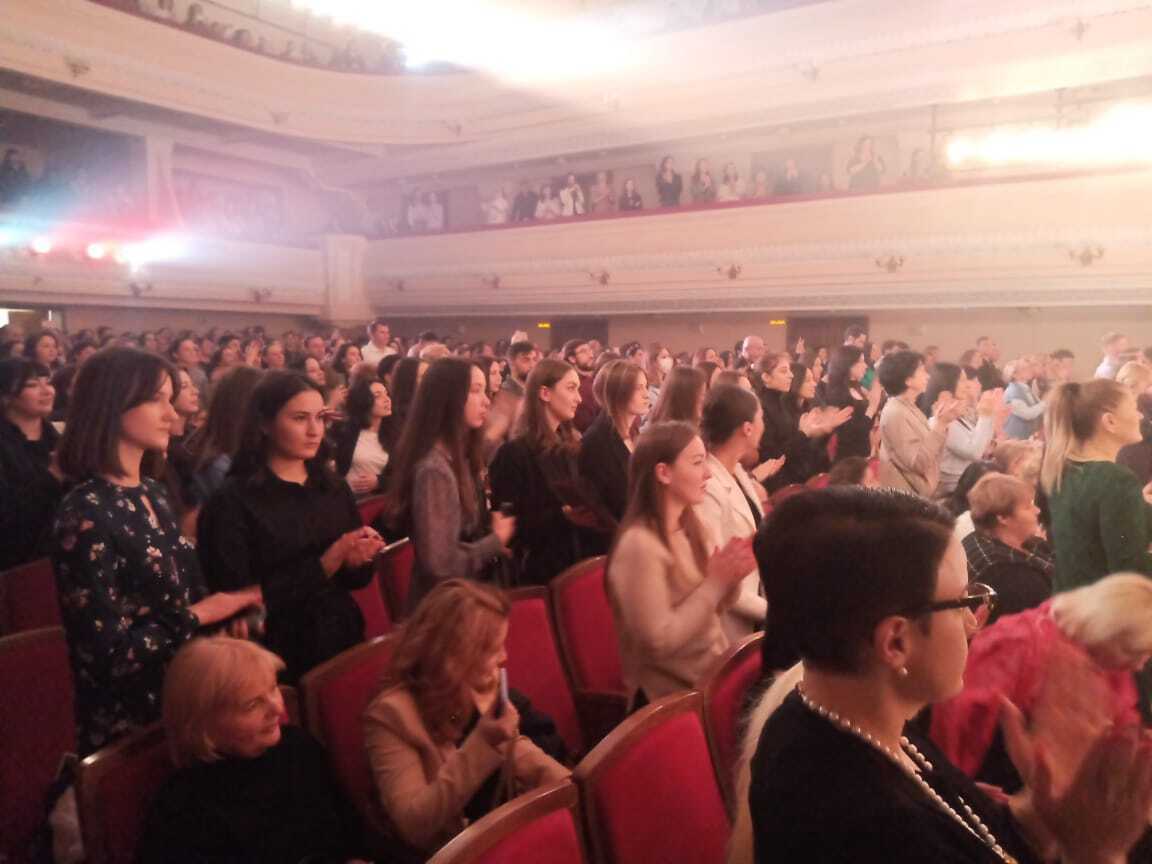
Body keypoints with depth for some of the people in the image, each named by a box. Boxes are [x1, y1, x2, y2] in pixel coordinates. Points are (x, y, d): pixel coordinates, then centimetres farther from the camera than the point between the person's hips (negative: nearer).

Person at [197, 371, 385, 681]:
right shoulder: (234, 501, -10)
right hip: (285, 658, -5)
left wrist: (357, 559, -11)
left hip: (345, 639, 5)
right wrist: (327, 563, -17)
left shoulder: (332, 485, 6)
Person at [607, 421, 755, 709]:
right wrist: (716, 582, -19)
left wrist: (730, 578, -9)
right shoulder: (639, 545, -21)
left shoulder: (693, 527, 4)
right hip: (674, 694, -7)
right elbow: (659, 641, -22)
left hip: (714, 673, 7)